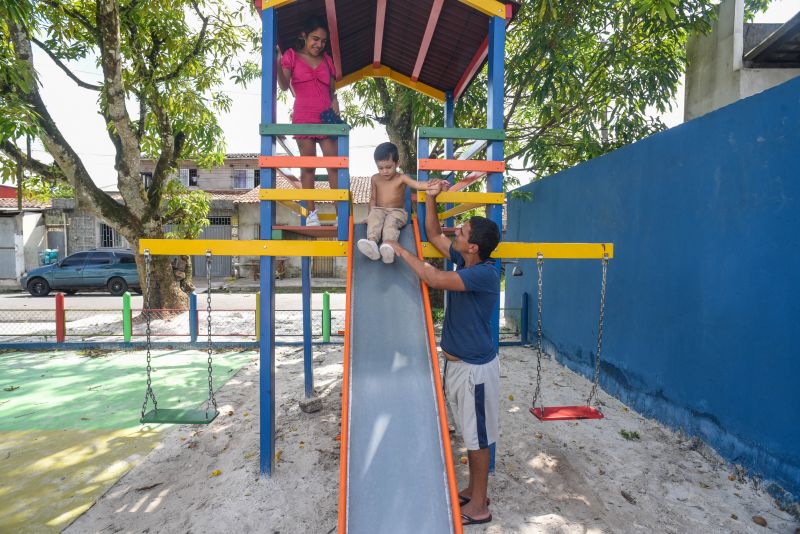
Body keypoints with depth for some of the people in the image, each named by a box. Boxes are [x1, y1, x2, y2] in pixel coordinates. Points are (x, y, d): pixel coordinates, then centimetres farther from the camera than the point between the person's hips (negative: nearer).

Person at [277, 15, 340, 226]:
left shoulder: (326, 60, 16)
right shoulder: (292, 56, 7)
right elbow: (284, 85, -4)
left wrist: (335, 101, -2)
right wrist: (278, 65, -23)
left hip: (326, 118, 3)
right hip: (303, 118, -2)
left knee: (334, 165, -5)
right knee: (308, 166, -2)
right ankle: (311, 213, 1)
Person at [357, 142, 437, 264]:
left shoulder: (401, 178, -2)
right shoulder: (375, 179, 9)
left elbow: (418, 184, -18)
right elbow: (373, 198, 14)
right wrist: (372, 213, 1)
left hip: (396, 211, -2)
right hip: (379, 210, 2)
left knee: (391, 223, -35)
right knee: (373, 219, -32)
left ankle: (389, 246, -62)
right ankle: (372, 242, -59)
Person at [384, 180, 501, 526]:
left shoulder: (485, 273, -25)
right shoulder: (463, 260, 1)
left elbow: (434, 279, -34)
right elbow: (433, 234, 13)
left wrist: (401, 251, -22)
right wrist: (431, 198, 0)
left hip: (475, 367, -9)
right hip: (456, 361, 9)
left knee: (477, 437, 7)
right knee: (469, 433, 21)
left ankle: (479, 507, 24)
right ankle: (472, 491, 38)